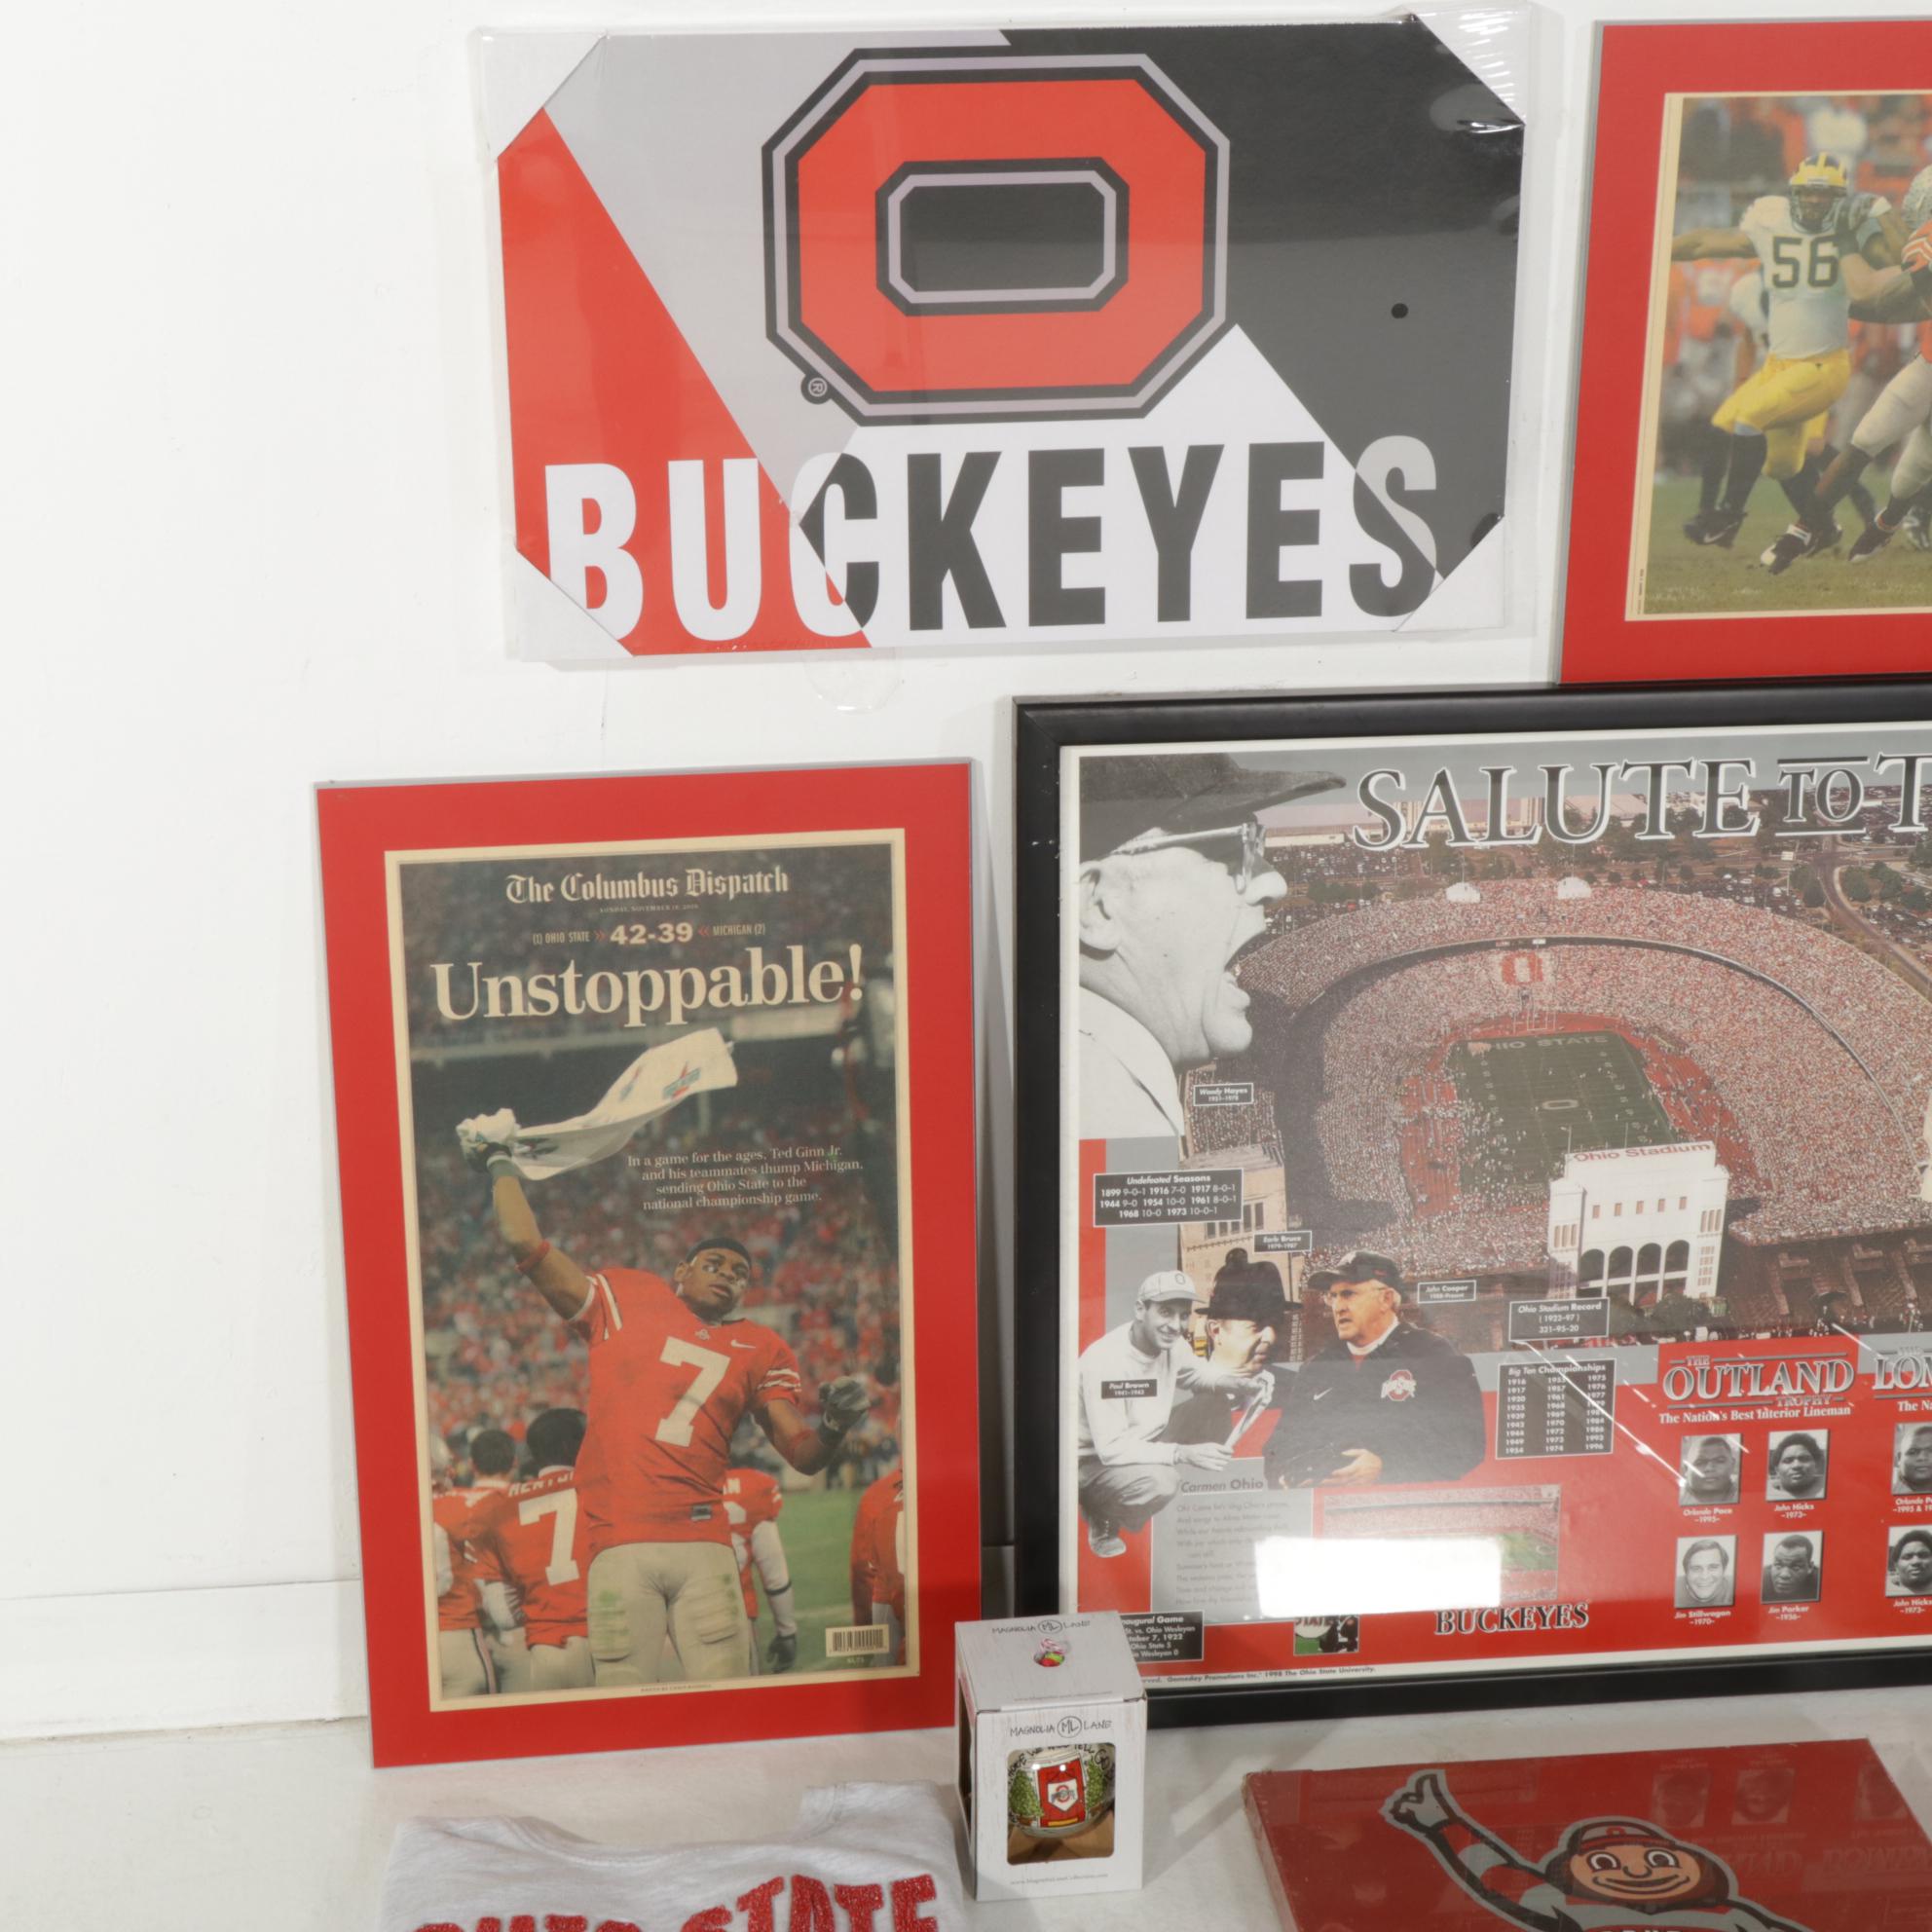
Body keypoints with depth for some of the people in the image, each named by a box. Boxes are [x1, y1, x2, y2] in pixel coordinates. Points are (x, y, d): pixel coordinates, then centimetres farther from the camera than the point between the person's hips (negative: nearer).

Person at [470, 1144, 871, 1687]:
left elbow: (803, 1455, 13)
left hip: (704, 1544, 2)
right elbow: (525, 1243, 12)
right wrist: (500, 1164, 23)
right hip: (621, 1545, -2)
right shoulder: (627, 1300, 14)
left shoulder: (761, 1350, 18)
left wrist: (834, 1425, -8)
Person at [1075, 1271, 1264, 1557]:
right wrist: (1184, 1454, -38)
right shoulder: (1104, 1359, -31)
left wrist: (1242, 1383, -7)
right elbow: (1111, 1449, -31)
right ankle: (1102, 1521, -2)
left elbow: (1200, 1373, 15)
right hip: (1094, 1461, -9)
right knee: (1160, 1480, -35)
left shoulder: (1172, 1344, -8)